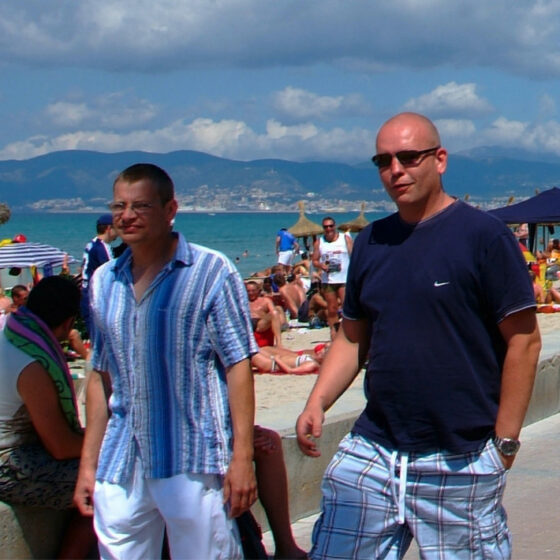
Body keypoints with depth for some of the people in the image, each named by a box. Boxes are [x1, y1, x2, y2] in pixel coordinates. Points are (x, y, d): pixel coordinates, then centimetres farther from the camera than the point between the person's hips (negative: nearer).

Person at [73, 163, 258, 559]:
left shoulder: (211, 272, -3)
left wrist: (241, 457, -12)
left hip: (195, 466, -4)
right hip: (120, 468, 5)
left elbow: (238, 366, -6)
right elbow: (101, 376, 16)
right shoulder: (104, 282, 12)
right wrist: (89, 463, 13)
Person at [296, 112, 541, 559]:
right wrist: (317, 403, 2)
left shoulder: (483, 235, -8)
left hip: (461, 462, -5)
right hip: (372, 451, 5)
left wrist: (505, 440, -10)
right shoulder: (371, 242, 10)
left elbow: (524, 341, -8)